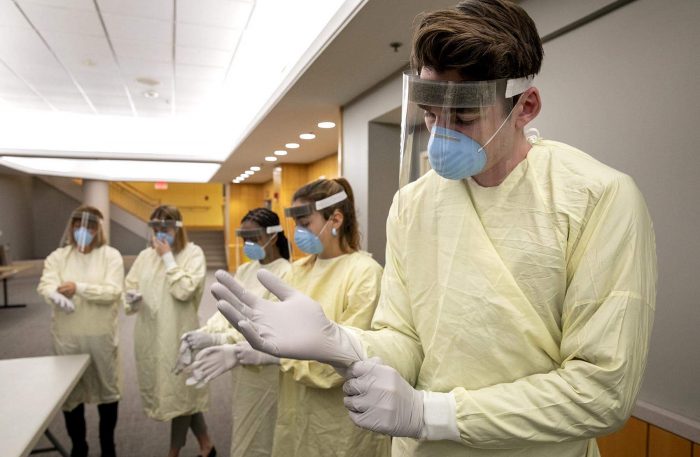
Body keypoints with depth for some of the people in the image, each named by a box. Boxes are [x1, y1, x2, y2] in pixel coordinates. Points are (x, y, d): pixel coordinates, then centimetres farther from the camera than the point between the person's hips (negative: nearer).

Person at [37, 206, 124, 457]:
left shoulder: (111, 255, -4)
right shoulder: (58, 256, 3)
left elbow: (113, 291, -14)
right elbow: (45, 285, -13)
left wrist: (79, 288, -23)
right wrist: (57, 295, -34)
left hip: (101, 335, -2)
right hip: (67, 336, 2)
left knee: (107, 387, 11)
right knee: (70, 390, 13)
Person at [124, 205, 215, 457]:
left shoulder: (193, 252, -6)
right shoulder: (145, 255, 8)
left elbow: (184, 291, -18)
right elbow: (130, 286, 7)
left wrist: (168, 258, -15)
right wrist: (131, 299, -15)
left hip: (179, 334, -5)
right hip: (149, 334, 5)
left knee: (179, 391, 7)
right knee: (184, 392, 14)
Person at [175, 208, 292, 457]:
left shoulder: (286, 274, -17)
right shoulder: (244, 270, 8)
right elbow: (227, 311, 1)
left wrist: (214, 339, -30)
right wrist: (200, 333, -18)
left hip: (266, 368, -7)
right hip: (242, 365, 7)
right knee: (241, 433, 20)